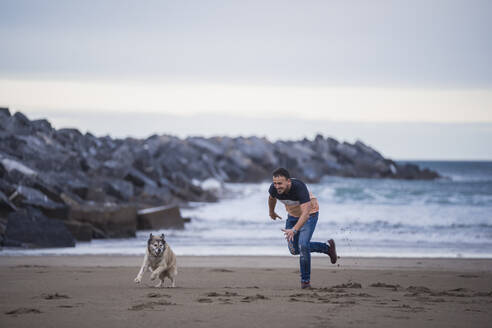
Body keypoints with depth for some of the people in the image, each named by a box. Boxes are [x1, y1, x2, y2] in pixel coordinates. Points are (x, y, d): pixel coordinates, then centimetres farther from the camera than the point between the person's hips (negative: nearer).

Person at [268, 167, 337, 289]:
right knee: (294, 250, 9)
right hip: (293, 215, 6)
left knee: (303, 245, -22)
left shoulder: (299, 187, -40)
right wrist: (271, 212, 23)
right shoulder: (274, 189, -23)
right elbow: (272, 198, 4)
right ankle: (327, 247, 29)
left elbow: (306, 213, -48)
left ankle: (305, 280, -5)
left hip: (310, 213, -6)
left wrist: (294, 230, -60)